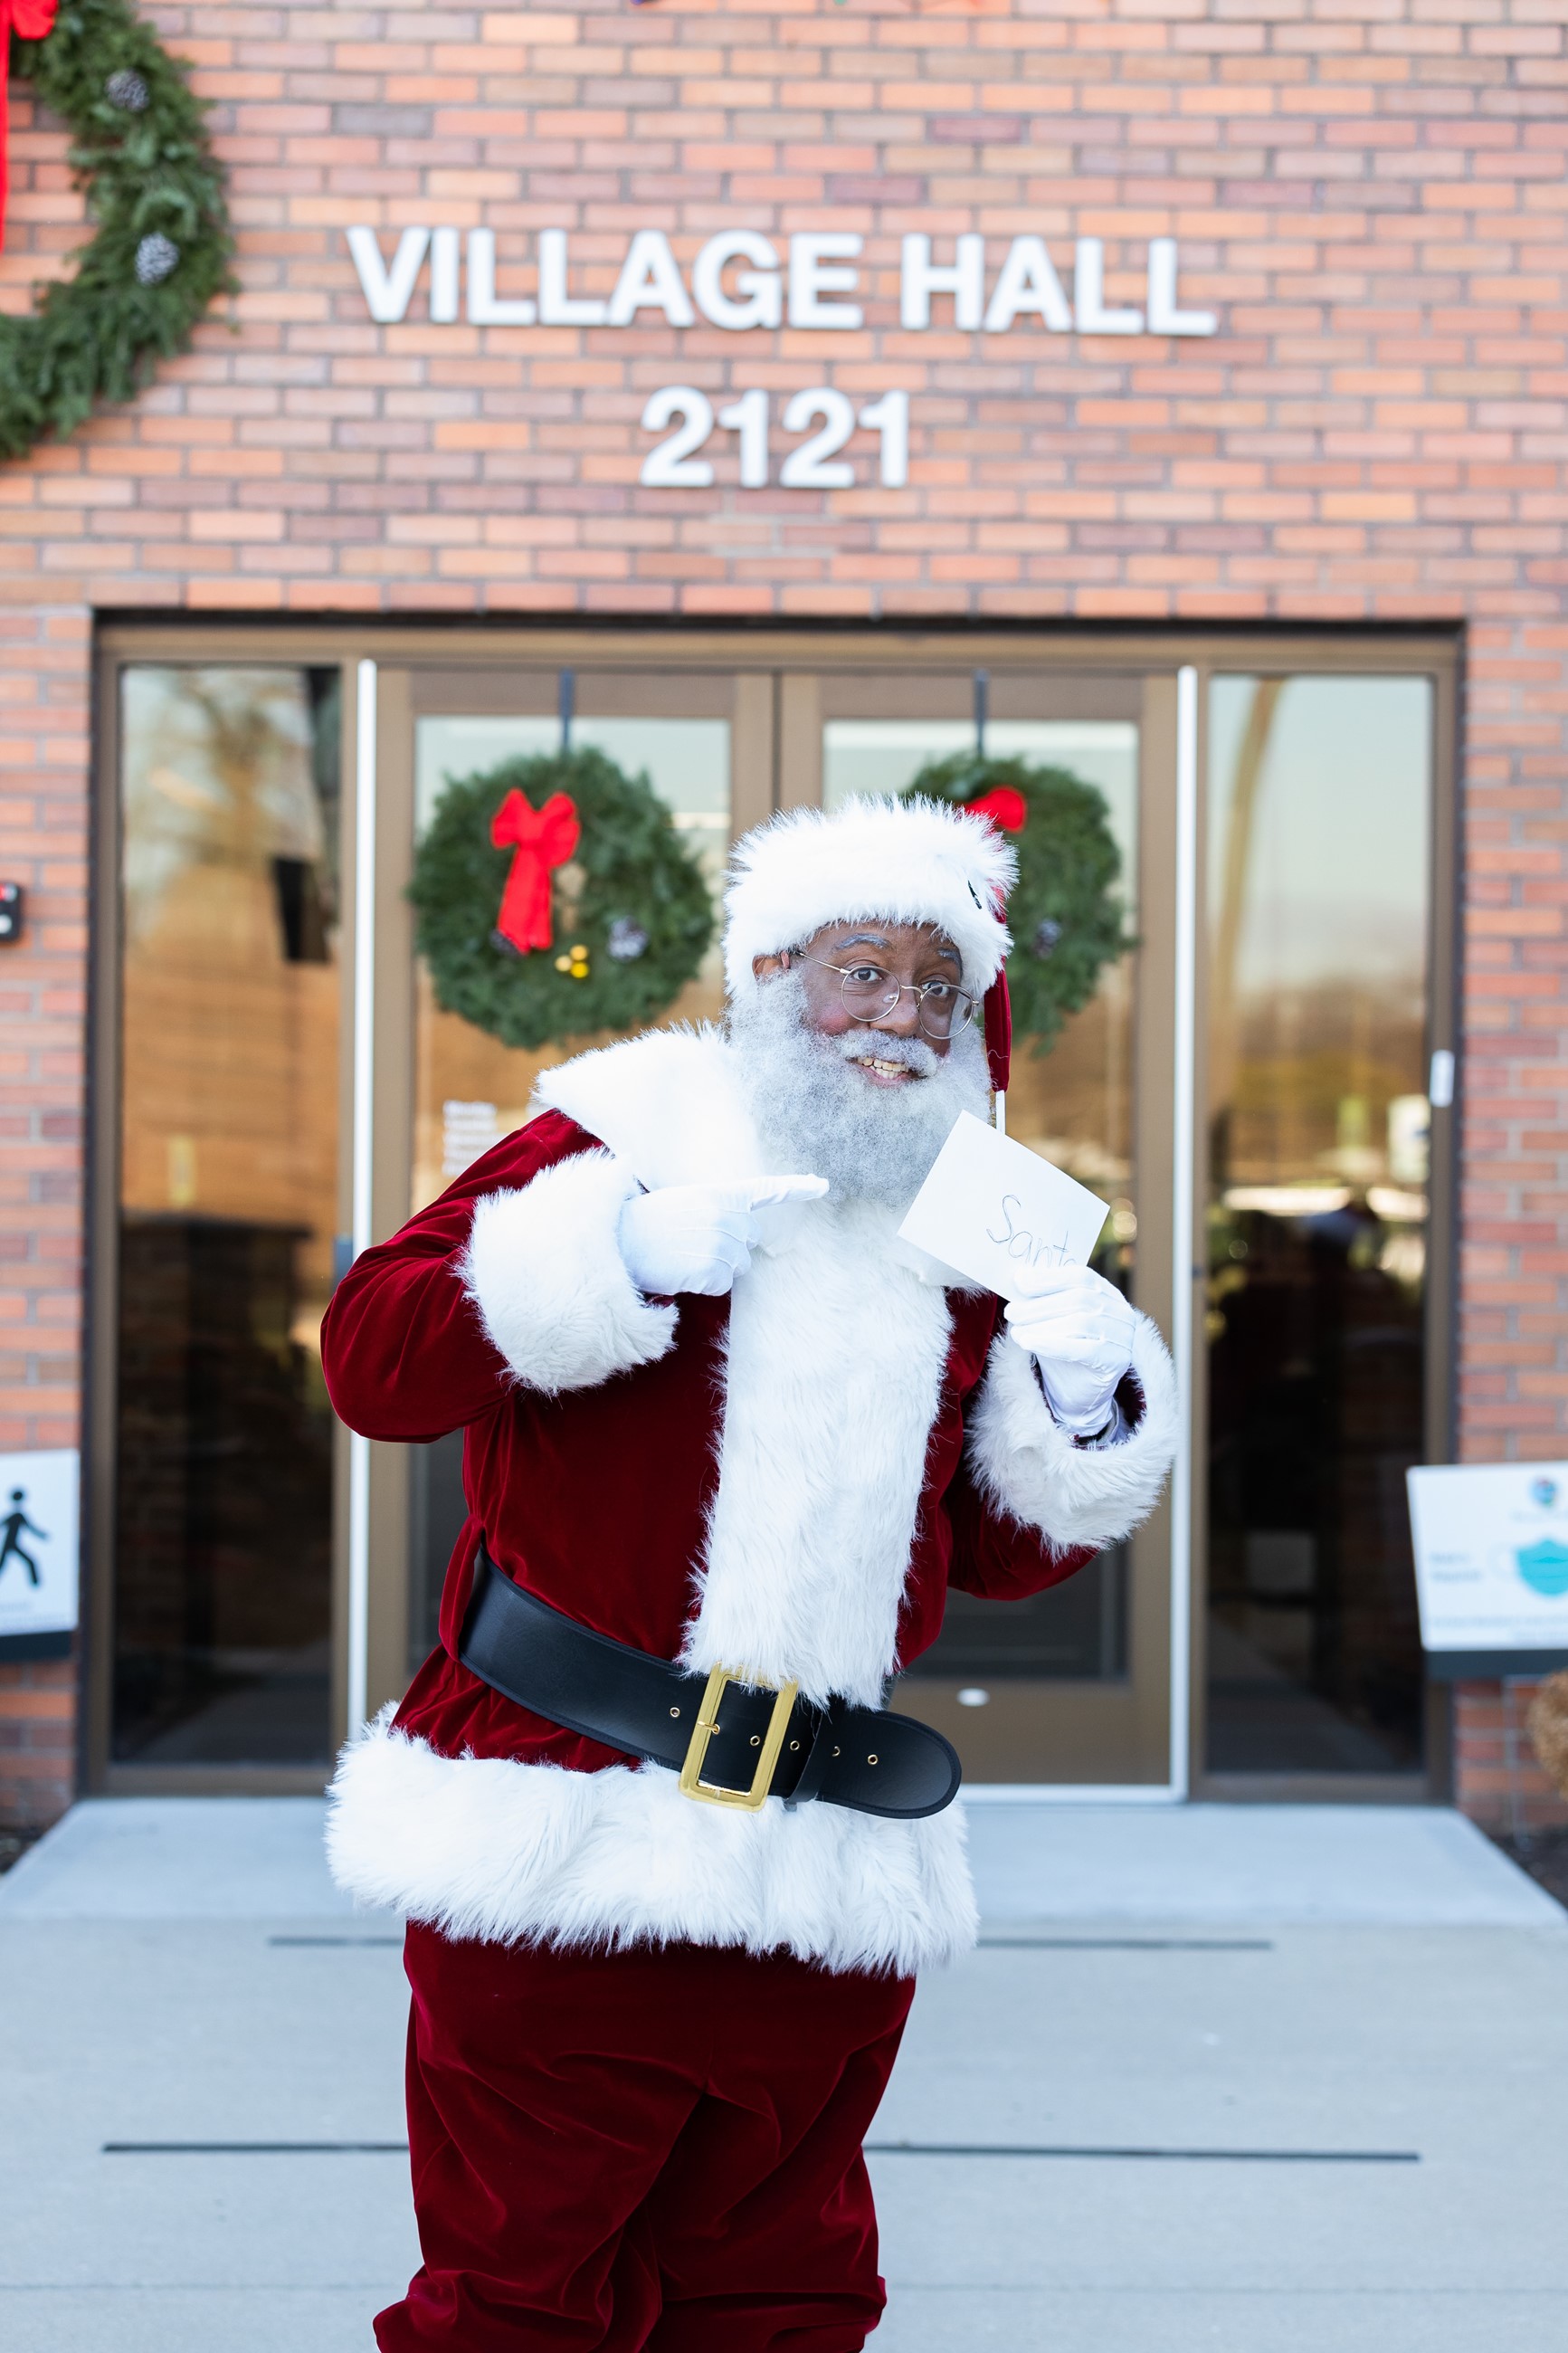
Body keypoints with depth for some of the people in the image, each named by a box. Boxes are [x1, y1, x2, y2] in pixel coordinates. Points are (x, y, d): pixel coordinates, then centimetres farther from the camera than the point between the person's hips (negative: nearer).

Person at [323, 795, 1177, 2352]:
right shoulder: (618, 1140, -1)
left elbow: (999, 1551, 18)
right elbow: (370, 1355, -11)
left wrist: (1080, 1411, -1)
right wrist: (628, 1256, -20)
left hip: (826, 1873, 5)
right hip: (560, 1846, -5)